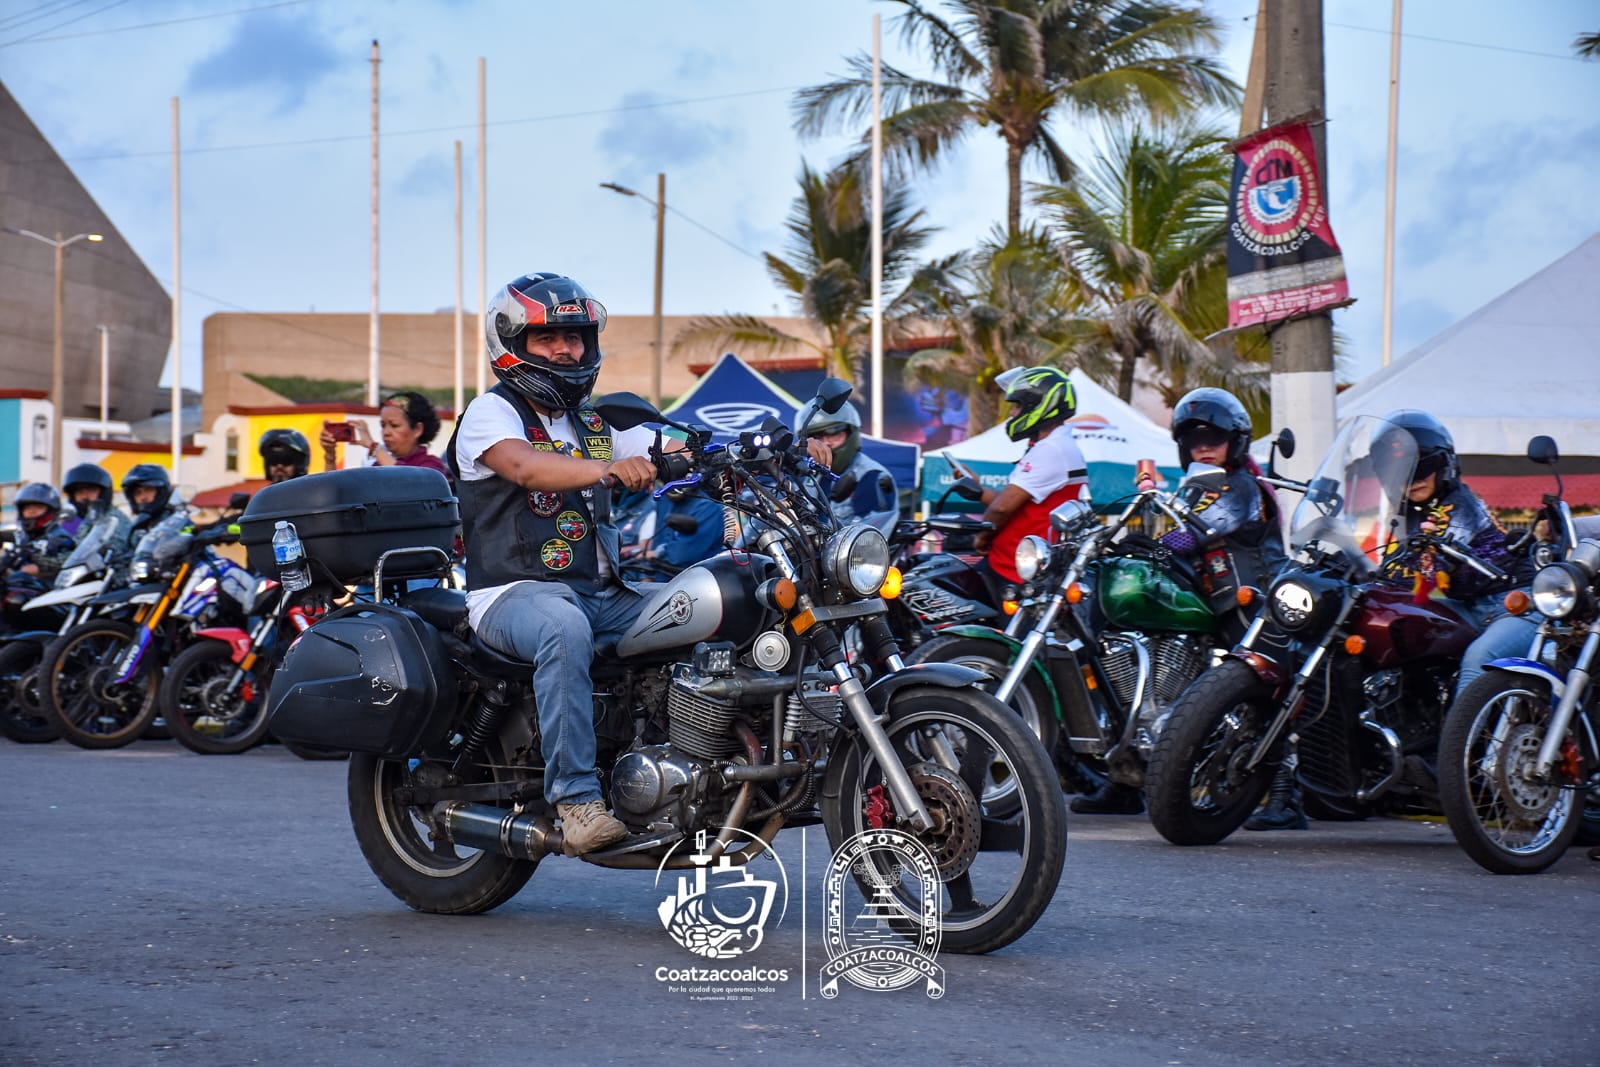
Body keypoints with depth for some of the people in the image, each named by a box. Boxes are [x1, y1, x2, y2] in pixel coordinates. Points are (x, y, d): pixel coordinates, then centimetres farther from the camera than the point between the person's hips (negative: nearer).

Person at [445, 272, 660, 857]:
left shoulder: (597, 425, 21)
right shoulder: (490, 412, 0)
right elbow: (523, 465, -22)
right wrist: (609, 468, -40)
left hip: (599, 591, 7)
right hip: (514, 594, -6)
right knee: (565, 628, -39)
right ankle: (576, 798, -40)